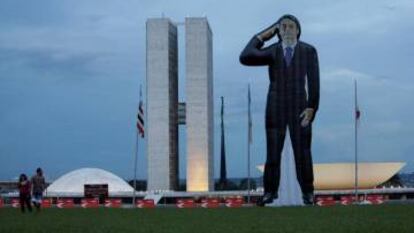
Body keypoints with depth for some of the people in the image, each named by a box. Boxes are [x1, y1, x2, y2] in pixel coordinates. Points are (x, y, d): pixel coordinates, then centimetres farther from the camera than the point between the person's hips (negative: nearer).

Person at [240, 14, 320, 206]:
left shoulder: (308, 51, -1)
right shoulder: (272, 51, 2)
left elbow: (313, 81, -4)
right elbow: (245, 58, -13)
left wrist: (312, 108, -12)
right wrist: (260, 37, -4)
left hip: (299, 109, -1)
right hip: (275, 109, 1)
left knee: (302, 152, 0)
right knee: (273, 152, 2)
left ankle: (307, 192, 11)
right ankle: (270, 192, 11)